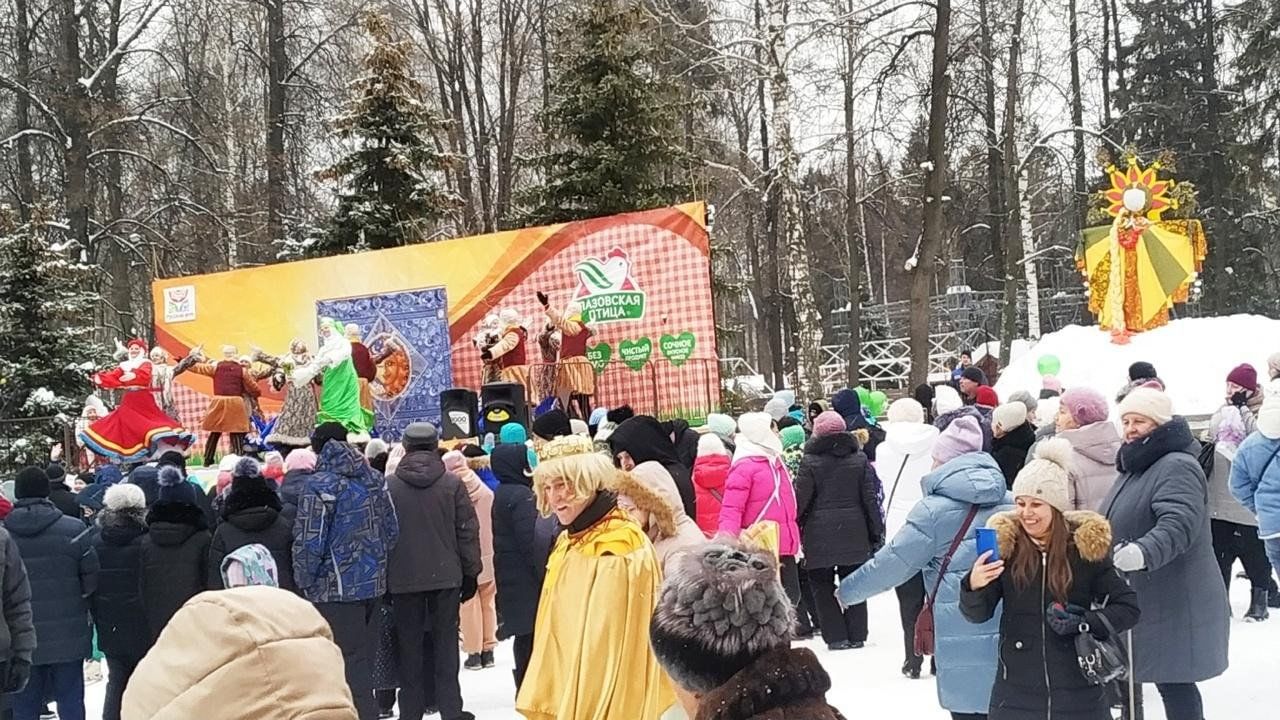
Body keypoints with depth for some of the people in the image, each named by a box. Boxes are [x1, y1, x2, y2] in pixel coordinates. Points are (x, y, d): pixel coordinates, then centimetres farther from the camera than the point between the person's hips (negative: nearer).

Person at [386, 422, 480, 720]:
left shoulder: (389, 486, -5)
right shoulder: (452, 483, -5)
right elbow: (468, 530, -3)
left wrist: (383, 575, 9)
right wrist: (471, 572, 5)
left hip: (404, 578, 0)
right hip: (445, 575, 0)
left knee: (410, 644, 8)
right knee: (445, 641, 8)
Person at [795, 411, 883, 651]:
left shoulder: (811, 461, -7)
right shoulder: (859, 459, 4)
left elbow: (800, 500, -7)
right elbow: (871, 497, 5)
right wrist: (876, 532, 10)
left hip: (820, 534, -3)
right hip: (853, 532, 4)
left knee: (823, 586, 6)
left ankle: (836, 636, 2)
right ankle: (856, 635, 14)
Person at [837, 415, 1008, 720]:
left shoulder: (935, 509, -8)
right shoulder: (1007, 501, 8)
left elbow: (891, 563, -6)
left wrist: (847, 591, 7)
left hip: (966, 636, -5)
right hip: (1010, 633, 5)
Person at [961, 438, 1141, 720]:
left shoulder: (1086, 546, -6)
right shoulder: (1004, 543, -4)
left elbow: (1128, 607, 0)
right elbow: (978, 613, -3)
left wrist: (1085, 624, -15)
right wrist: (974, 586, -25)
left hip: (1078, 690, 0)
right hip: (1017, 690, 0)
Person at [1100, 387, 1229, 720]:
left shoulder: (1177, 467, -16)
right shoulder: (1134, 468, 16)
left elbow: (1178, 524, -33)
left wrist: (1144, 552, -48)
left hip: (1174, 604, -9)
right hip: (1139, 601, 10)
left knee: (1173, 682, -7)